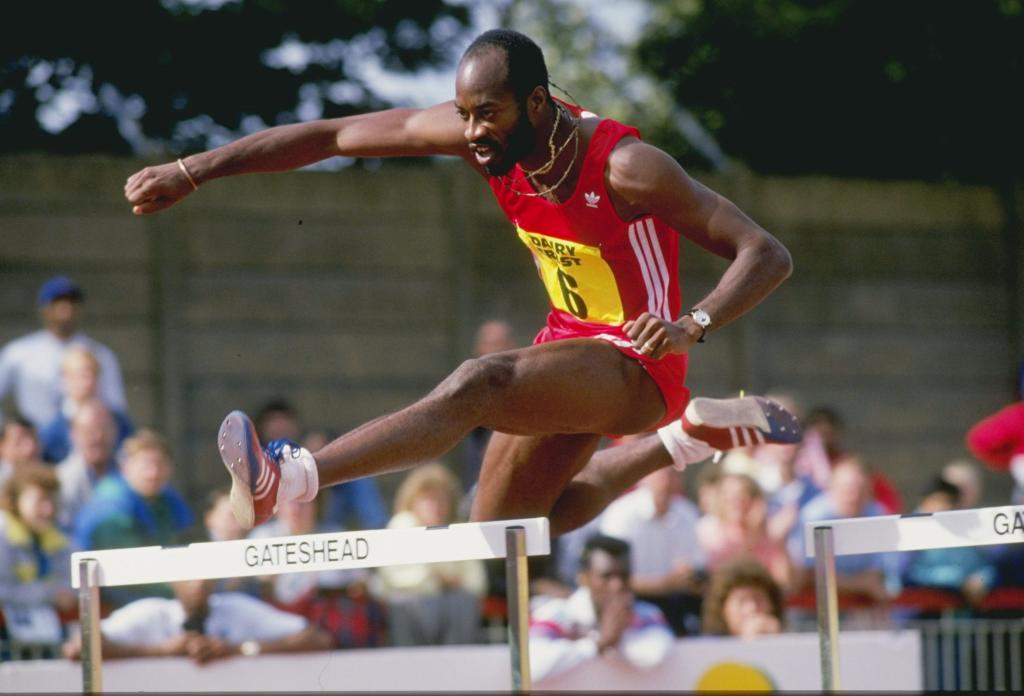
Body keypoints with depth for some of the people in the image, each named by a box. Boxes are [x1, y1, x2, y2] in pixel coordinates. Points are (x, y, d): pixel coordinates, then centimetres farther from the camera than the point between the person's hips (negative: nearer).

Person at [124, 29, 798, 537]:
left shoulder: (624, 166, -27)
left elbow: (768, 256, -27)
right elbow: (330, 135, -7)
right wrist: (192, 172, -9)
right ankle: (687, 438, 32)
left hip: (634, 362, -8)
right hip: (571, 343, 8)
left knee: (481, 384, -35)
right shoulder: (487, 133, -11)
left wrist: (691, 326, -44)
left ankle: (287, 478, -48)